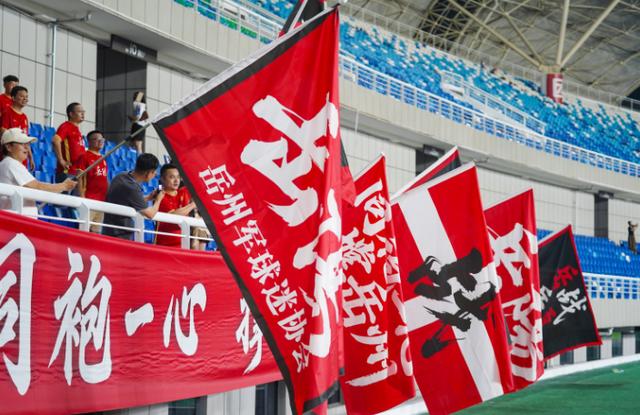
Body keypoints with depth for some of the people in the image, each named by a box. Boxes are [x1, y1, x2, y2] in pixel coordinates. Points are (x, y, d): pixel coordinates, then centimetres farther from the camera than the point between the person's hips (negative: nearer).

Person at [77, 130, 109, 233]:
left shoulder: (103, 159, 17)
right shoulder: (85, 157, -3)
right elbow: (81, 178, -9)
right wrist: (82, 196, -16)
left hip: (102, 199, 7)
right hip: (89, 199, -7)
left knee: (97, 230, 8)